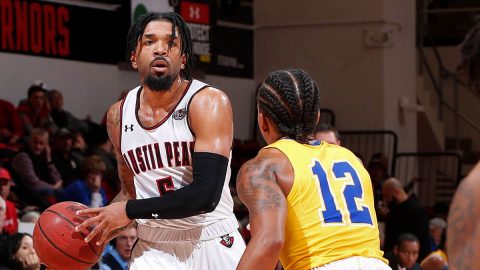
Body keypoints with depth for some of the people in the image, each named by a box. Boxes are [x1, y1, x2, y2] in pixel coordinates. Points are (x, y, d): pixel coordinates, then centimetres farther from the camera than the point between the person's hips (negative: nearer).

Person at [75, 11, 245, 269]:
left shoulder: (209, 103, -13)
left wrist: (130, 211, -18)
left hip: (214, 245, -3)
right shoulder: (119, 115, 3)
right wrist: (100, 221, -2)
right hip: (154, 248, 3)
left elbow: (205, 195, -21)